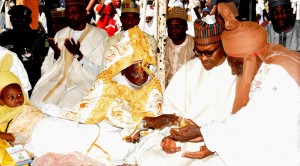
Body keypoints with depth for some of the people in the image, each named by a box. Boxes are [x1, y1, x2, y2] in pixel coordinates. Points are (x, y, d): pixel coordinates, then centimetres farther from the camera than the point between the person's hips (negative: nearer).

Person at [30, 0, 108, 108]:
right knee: (37, 100, -18)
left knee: (65, 108, -27)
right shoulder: (60, 34, 10)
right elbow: (48, 66, 11)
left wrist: (78, 54, -20)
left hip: (83, 83, -4)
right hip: (58, 80, 4)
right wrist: (56, 54, -10)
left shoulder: (99, 35, -4)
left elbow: (98, 71, -9)